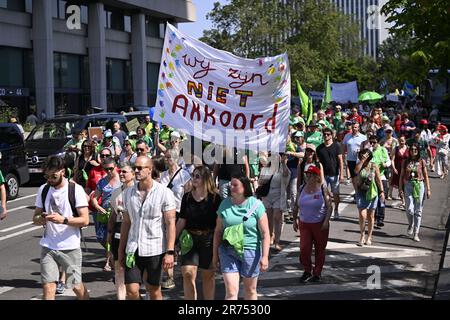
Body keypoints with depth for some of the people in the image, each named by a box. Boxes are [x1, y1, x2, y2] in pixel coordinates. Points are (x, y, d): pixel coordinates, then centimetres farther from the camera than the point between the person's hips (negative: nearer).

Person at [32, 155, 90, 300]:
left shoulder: (76, 189, -7)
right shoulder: (43, 189, 6)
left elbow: (85, 220, -11)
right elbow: (35, 218, 11)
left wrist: (63, 220, -25)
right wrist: (41, 219, -13)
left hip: (70, 247, -3)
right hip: (48, 246, 3)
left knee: (76, 286, 6)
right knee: (48, 287, -5)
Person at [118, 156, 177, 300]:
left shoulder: (164, 192, -5)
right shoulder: (128, 192, 8)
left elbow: (170, 224, -7)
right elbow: (126, 222, 12)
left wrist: (170, 252, -14)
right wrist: (121, 250, 10)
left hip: (155, 249, -3)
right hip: (133, 249, 3)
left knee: (154, 291, 7)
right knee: (131, 290, -3)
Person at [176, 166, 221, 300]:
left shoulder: (214, 198, -4)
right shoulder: (187, 197, 5)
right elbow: (181, 221, 9)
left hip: (208, 240, -2)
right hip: (190, 239, 2)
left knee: (208, 275, 8)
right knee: (187, 273, -8)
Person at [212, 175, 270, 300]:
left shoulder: (256, 205, -6)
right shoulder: (225, 204, 3)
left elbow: (265, 233, -6)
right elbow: (218, 231, 10)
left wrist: (265, 256, -12)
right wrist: (215, 254, 10)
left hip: (250, 252, -1)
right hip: (228, 251, 1)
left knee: (250, 290, 12)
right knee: (231, 291, -7)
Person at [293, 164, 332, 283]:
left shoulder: (322, 189, -6)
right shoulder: (302, 189, 4)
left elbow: (329, 206, -6)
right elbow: (296, 206, 13)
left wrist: (326, 221, -16)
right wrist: (295, 220, 11)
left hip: (320, 224, -2)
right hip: (304, 224, 2)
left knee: (319, 249, 7)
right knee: (304, 249, -6)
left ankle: (317, 273, 22)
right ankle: (307, 271, 15)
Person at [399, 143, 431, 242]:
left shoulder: (422, 162, 2)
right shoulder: (406, 162, 4)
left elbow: (426, 176, 5)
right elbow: (402, 176, 8)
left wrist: (428, 189, 2)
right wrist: (401, 189, 3)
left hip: (419, 186, 0)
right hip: (408, 186, 0)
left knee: (418, 211, 2)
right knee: (410, 209, -11)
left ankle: (416, 233, 9)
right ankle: (410, 224, 21)